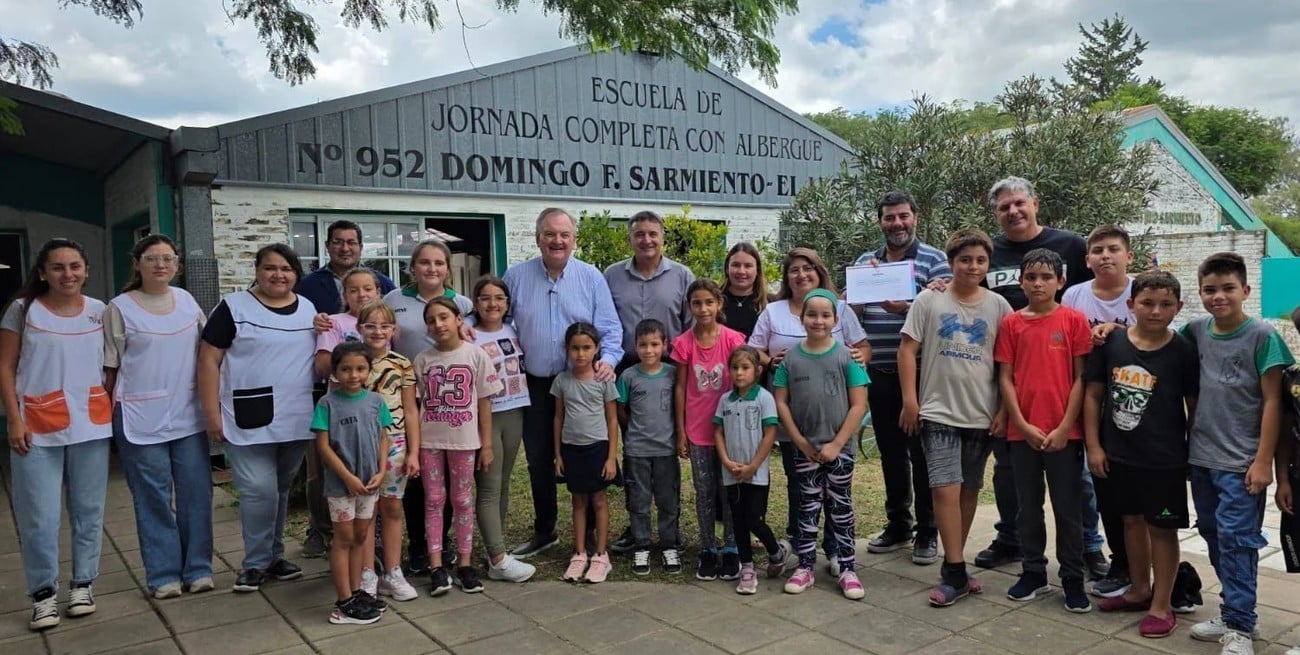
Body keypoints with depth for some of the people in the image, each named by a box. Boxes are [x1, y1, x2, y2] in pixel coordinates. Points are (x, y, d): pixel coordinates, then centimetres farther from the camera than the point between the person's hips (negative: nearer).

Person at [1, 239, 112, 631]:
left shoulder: (99, 312, 6)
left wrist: (112, 409, 4)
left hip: (91, 425, 2)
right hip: (38, 428, -2)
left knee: (88, 510, 9)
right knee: (39, 517, 1)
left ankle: (83, 583, 23)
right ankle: (43, 593, 15)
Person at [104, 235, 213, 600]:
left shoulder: (186, 300, 7)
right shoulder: (119, 308, -3)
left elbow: (206, 349, 15)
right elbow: (110, 367, 0)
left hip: (188, 415, 3)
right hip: (141, 418, -3)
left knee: (196, 493, 5)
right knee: (154, 498, 3)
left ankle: (198, 569, 16)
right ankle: (163, 575, 13)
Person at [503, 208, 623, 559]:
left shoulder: (591, 277, -2)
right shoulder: (516, 276, 1)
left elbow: (609, 327, -3)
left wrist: (608, 359, -20)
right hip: (535, 385, 2)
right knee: (539, 461, 12)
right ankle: (544, 532, 29)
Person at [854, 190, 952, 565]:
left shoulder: (934, 260, -2)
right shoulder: (865, 262, 12)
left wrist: (904, 308, -27)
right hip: (879, 374, 5)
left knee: (923, 452, 4)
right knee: (890, 453, 14)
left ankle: (927, 532, 16)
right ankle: (897, 525, 28)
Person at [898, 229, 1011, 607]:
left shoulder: (998, 306, 3)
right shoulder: (929, 301, -2)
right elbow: (907, 350, -1)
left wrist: (1004, 410, 1)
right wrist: (909, 401, -7)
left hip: (982, 415, 3)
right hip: (938, 413, -3)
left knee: (969, 490, 12)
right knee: (946, 489, -10)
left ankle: (952, 565, 26)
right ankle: (956, 573, -1)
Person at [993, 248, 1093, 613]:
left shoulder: (1074, 320, -2)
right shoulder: (1011, 323, 3)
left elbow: (1080, 378, -3)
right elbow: (1005, 378, 2)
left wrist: (1064, 428, -8)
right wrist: (1024, 426, -6)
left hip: (1063, 433, -2)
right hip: (1022, 432, 2)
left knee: (1067, 509, 7)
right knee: (1028, 508, 12)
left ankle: (1073, 580, 18)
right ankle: (1034, 573, 25)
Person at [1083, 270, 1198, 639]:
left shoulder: (1183, 352, -8)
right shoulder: (1111, 343, -4)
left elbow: (1194, 407, -1)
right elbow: (1093, 394, 2)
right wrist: (1093, 445, -1)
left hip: (1164, 460, -3)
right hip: (1117, 455, 3)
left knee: (1162, 529, 7)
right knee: (1133, 521, 17)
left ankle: (1161, 606, 19)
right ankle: (1139, 591, 34)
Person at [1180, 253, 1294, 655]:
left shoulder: (1262, 335, -9)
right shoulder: (1196, 331, 4)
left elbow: (1272, 401, -9)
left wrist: (1263, 460, -11)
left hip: (1241, 462, -5)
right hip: (1201, 457, 5)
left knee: (1236, 540, -3)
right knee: (1214, 538, 14)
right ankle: (1234, 611, 28)